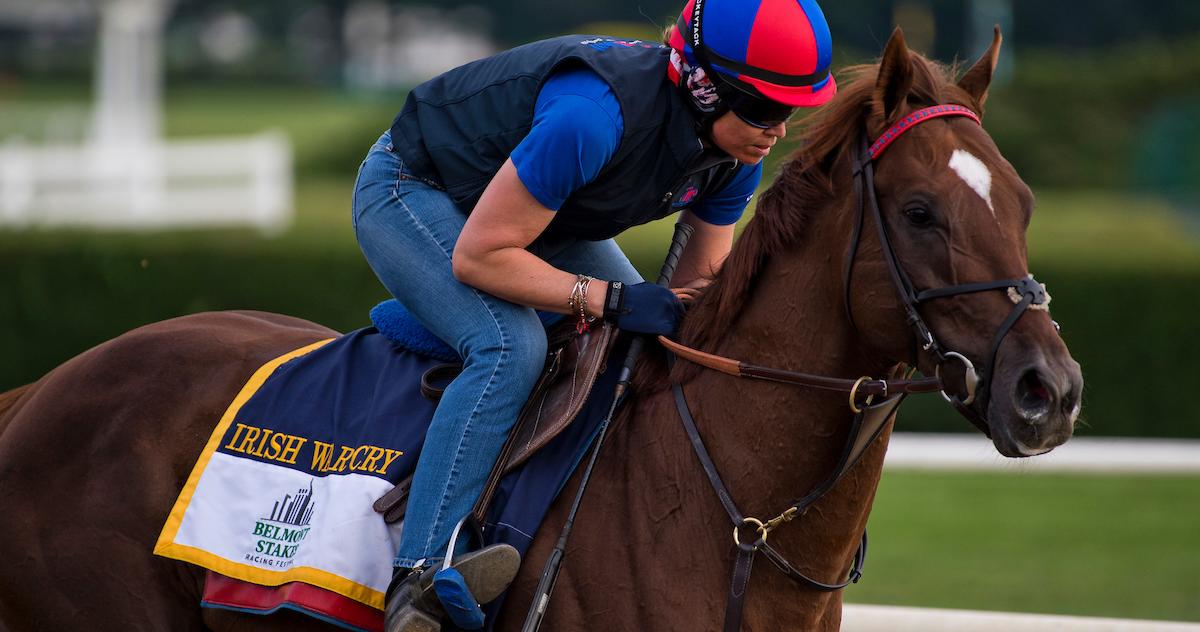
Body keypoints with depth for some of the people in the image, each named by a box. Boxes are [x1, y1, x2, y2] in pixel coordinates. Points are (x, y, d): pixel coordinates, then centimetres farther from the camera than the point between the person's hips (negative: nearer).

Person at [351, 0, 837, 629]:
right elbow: (477, 257, -35)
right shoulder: (594, 117, -41)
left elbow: (701, 282, -2)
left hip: (547, 218, 9)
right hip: (413, 193, -9)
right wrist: (612, 299, -37)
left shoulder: (737, 150, -15)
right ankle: (420, 576, -34)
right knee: (510, 348, -30)